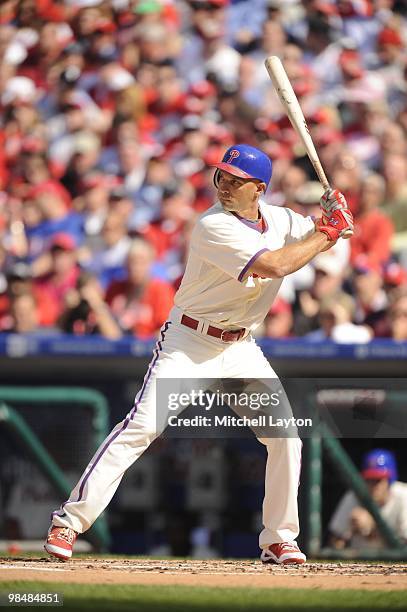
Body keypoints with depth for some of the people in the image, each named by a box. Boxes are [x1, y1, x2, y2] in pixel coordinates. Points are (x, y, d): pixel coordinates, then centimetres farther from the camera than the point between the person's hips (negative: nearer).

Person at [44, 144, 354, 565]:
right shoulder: (214, 226, -20)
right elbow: (274, 265, -28)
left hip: (241, 349, 6)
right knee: (141, 425, -18)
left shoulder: (279, 219, 2)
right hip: (189, 344, -6)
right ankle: (69, 521, -17)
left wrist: (333, 214, -6)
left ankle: (279, 539, 12)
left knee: (285, 434, -2)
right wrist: (326, 233, -18)